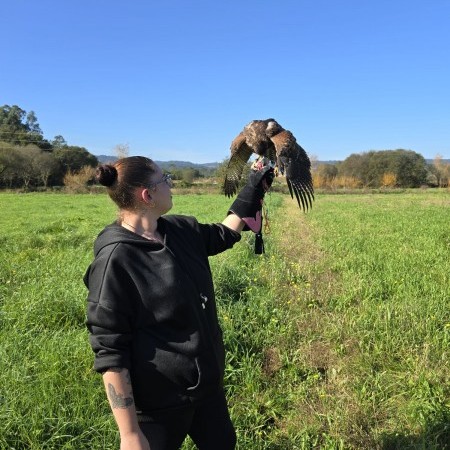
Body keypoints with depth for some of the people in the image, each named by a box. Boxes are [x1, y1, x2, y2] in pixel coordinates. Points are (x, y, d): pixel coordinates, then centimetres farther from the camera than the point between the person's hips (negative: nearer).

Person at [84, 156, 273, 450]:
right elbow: (110, 352, -22)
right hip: (158, 402, -7)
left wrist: (253, 192, 13)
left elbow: (223, 234, 18)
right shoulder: (115, 259, -24)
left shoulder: (181, 230, -3)